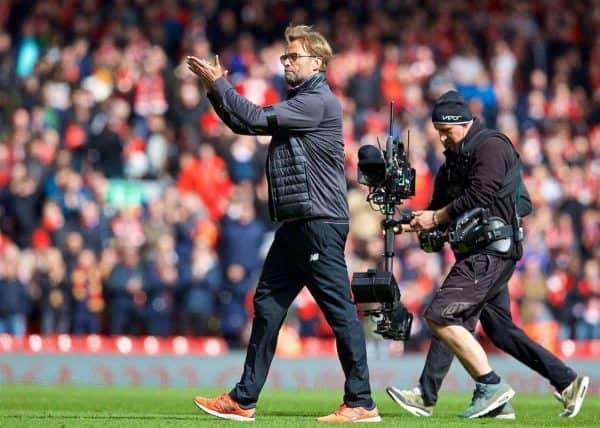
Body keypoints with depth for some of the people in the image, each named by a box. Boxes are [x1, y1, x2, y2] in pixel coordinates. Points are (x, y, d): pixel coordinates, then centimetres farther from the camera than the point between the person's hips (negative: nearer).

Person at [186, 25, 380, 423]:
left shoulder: (319, 102, -10)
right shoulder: (299, 103, 21)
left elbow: (257, 119, -15)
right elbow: (246, 125, 23)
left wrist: (218, 84, -6)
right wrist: (217, 89, 10)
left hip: (320, 223, -10)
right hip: (296, 226, 10)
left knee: (340, 309, -8)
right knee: (267, 305, 9)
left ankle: (361, 403, -6)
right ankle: (243, 400, 12)